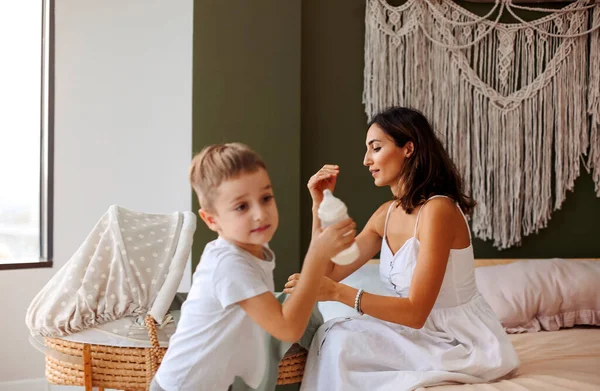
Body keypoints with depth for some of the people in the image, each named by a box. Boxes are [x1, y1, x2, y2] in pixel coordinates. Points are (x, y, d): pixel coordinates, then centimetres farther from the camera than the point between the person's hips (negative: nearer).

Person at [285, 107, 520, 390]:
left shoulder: (438, 209, -22)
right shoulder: (386, 213, 4)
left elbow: (416, 312, -27)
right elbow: (329, 273, 2)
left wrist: (337, 292, -31)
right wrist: (319, 204, -2)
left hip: (465, 343, -7)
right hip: (429, 333, 7)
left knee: (340, 341, -19)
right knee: (334, 334, -13)